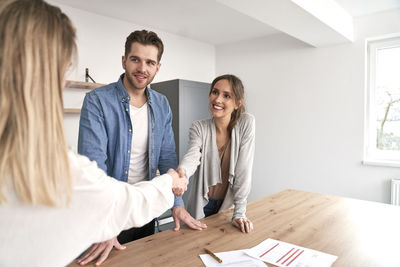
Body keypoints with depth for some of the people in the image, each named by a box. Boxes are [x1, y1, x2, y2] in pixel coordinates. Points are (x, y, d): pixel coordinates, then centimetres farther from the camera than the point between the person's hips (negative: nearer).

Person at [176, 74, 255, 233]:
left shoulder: (246, 123, -13)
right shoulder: (199, 128, -9)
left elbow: (244, 170, -16)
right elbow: (192, 156, -27)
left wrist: (239, 214, -18)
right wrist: (181, 172, -50)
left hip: (228, 206, 0)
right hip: (202, 207, 1)